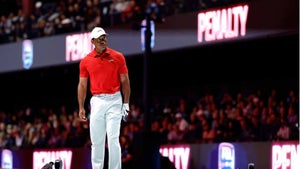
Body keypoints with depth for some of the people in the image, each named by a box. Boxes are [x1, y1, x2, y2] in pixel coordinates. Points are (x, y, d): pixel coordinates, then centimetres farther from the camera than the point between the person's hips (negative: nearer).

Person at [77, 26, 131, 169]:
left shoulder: (118, 57, 0)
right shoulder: (86, 61, 5)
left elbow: (125, 81, 3)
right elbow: (82, 85, 8)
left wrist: (126, 104, -1)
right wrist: (81, 107, 3)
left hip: (114, 101, -2)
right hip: (96, 102, 2)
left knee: (113, 138, -9)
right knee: (96, 139, 5)